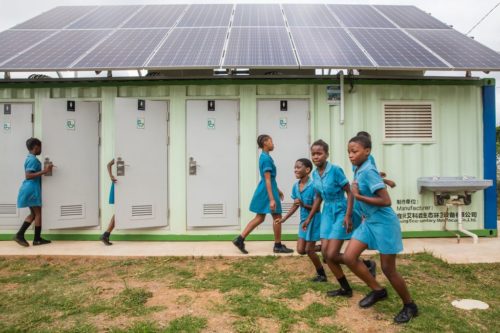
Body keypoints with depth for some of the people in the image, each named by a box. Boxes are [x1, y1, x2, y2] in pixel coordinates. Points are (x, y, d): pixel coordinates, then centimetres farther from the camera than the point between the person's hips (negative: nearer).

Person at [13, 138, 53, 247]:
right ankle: (37, 239, 6)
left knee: (33, 214, 15)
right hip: (32, 189, -10)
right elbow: (28, 175, -24)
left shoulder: (30, 158, 16)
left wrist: (45, 170, 26)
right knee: (38, 214, -1)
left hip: (30, 189, 10)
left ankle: (19, 235, 12)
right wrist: (44, 171, -28)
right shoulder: (33, 159, -15)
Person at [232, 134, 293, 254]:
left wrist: (278, 190, 29)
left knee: (259, 218, 11)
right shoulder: (267, 158, -17)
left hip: (263, 191, 10)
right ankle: (278, 246, 14)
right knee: (277, 217, 3)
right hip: (267, 191, -10)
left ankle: (240, 239, 8)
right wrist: (272, 199, -25)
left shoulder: (264, 157, 14)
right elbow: (268, 180, -22)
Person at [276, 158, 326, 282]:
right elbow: (295, 205, 9)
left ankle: (322, 274, 21)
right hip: (303, 220, 7)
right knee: (300, 250, 8)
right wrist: (284, 219, 7)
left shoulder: (313, 186, -22)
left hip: (313, 220, -7)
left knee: (309, 250, 0)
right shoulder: (295, 186, -2)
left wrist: (304, 205, -34)